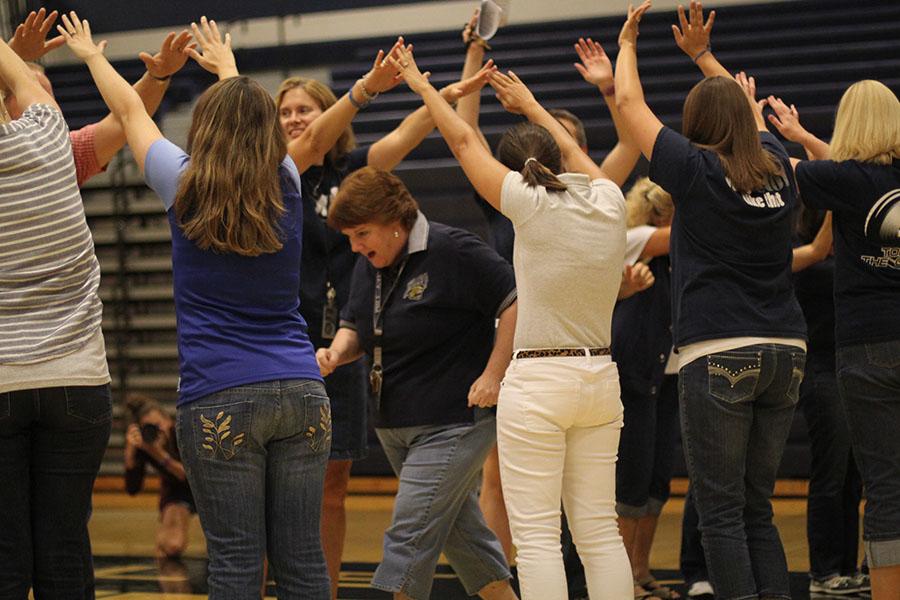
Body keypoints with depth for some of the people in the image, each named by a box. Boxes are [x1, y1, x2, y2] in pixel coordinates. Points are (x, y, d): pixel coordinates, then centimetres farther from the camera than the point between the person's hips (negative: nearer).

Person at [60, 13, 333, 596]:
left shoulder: (187, 188, -1)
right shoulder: (286, 185, 6)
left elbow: (130, 111, 16)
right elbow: (256, 121, 28)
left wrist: (93, 55, 34)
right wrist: (228, 67, 47)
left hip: (219, 400, -3)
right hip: (301, 392, 3)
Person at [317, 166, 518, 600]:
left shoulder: (451, 251, -15)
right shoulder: (368, 267, 9)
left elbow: (516, 301, -14)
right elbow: (355, 329, 19)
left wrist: (493, 376, -17)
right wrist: (336, 352, -5)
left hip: (453, 423, -8)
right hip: (393, 426, 8)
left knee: (408, 538, -11)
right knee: (461, 532, 15)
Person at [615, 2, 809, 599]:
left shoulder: (696, 169, -4)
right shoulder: (778, 169, 10)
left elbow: (630, 103, 9)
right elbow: (749, 111, 32)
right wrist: (703, 55, 41)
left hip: (718, 354, -5)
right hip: (787, 349, 5)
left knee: (723, 511, -3)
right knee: (757, 508, 12)